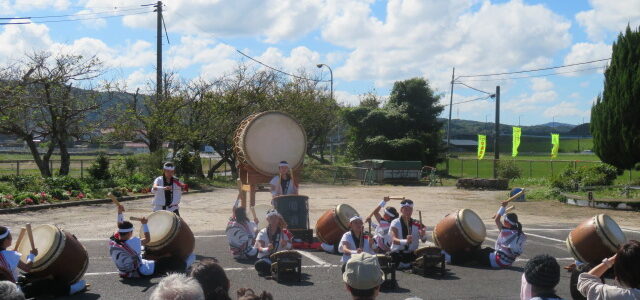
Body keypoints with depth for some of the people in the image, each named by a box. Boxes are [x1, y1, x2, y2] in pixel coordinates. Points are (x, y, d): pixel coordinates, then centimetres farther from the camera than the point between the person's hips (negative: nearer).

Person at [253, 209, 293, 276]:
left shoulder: (284, 233, 11)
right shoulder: (263, 233, 5)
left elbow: (290, 246, 4)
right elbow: (259, 248, -9)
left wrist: (286, 244, -20)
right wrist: (267, 249, -32)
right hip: (265, 257, -1)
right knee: (259, 264, -36)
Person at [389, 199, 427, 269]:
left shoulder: (416, 223, 5)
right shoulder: (395, 223, -4)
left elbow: (424, 240, -4)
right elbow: (394, 240, -18)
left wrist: (423, 235, -27)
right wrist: (405, 241, -38)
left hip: (412, 254, 3)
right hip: (398, 254, -3)